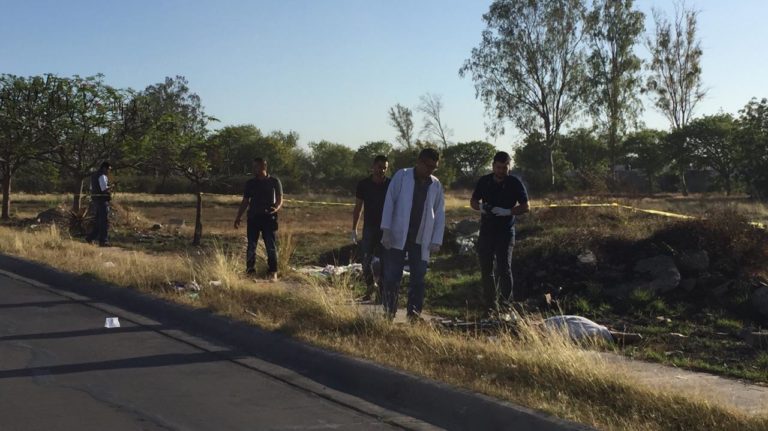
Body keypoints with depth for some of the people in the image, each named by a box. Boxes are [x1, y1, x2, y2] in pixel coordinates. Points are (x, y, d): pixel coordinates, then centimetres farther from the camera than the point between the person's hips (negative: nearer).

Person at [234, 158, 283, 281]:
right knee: (251, 246, 4)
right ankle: (250, 271, 11)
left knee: (271, 246, -3)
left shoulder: (274, 181, 1)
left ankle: (272, 273, 1)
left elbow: (280, 199, 2)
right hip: (253, 217, 3)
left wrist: (277, 207, -21)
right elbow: (245, 201, 14)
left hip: (268, 218, -3)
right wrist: (238, 217, 8)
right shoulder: (250, 183, 10)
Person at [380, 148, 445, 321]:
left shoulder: (436, 185, 6)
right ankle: (389, 312, 12)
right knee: (392, 276, -1)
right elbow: (389, 202, -5)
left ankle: (414, 313, 6)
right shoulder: (401, 176, -3)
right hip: (397, 237, -2)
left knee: (418, 277, 0)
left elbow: (440, 214, 8)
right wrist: (386, 229, -12)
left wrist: (436, 240, 2)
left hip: (421, 240, 3)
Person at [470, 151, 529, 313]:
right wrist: (480, 207, -9)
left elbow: (526, 207, -4)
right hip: (486, 230, 4)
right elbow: (473, 202, 15)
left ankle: (506, 302, 1)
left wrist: (507, 211, -19)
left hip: (505, 231, -3)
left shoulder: (515, 183, -4)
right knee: (486, 267, 6)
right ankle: (490, 303, 16)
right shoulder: (484, 181, 5)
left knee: (504, 267, -11)